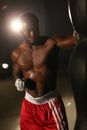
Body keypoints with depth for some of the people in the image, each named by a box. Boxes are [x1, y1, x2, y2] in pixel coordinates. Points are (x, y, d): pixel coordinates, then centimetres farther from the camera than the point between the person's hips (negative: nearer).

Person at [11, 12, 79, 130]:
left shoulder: (51, 43, -14)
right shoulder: (16, 54, -2)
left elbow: (75, 40, -30)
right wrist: (18, 81, -7)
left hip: (50, 102, -3)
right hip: (29, 104, 4)